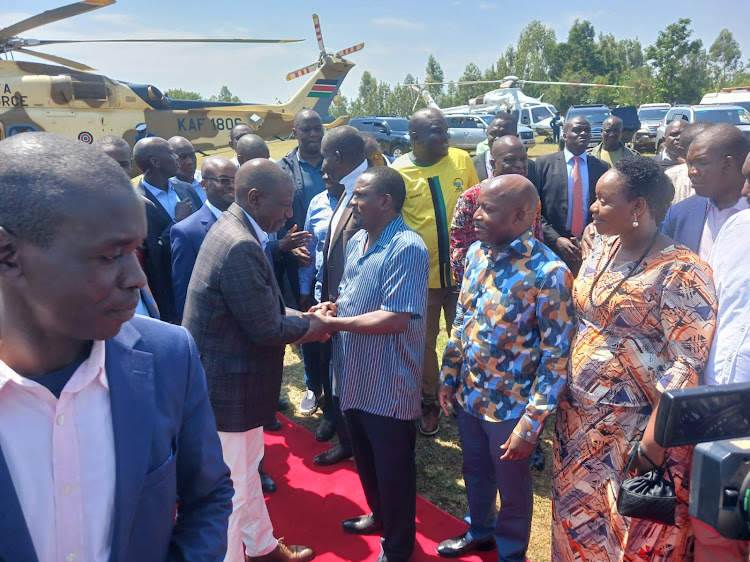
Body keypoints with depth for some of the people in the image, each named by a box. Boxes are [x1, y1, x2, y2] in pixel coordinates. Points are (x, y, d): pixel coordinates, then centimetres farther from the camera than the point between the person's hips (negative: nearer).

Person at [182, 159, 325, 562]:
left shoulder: (234, 228, 5)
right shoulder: (240, 247, -28)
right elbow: (267, 329, -24)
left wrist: (298, 317, 0)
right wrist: (308, 327, -6)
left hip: (236, 380, 11)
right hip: (228, 387, -11)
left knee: (246, 471, 26)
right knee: (231, 488, 8)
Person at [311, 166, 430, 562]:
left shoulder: (407, 249, -22)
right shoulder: (356, 242, 7)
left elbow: (396, 319, -28)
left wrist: (334, 323, -23)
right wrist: (333, 306, -4)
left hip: (388, 384, -8)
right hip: (355, 377, 8)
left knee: (392, 468, 11)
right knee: (366, 460, 26)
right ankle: (379, 515, 50)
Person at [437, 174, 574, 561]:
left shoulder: (548, 272, -23)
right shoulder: (477, 252, -3)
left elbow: (557, 356, -20)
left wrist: (530, 424, -20)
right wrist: (448, 376, 11)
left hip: (511, 406, -6)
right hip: (469, 395, 6)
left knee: (512, 488, 17)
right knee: (474, 472, 26)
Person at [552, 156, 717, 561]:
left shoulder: (680, 272, -19)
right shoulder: (602, 247, 4)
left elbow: (686, 365, -20)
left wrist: (653, 442, -22)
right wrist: (563, 398, 10)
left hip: (632, 431, -7)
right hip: (578, 418, 7)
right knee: (576, 518, 20)